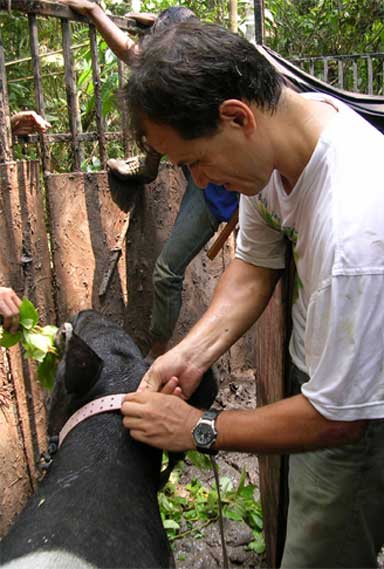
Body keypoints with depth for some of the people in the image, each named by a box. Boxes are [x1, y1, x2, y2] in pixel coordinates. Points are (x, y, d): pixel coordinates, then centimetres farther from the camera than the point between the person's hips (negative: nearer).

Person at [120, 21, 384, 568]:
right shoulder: (265, 141, -14)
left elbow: (337, 418, -29)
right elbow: (254, 266, 0)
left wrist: (199, 429, -19)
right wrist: (190, 354, -14)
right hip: (319, 377, 7)